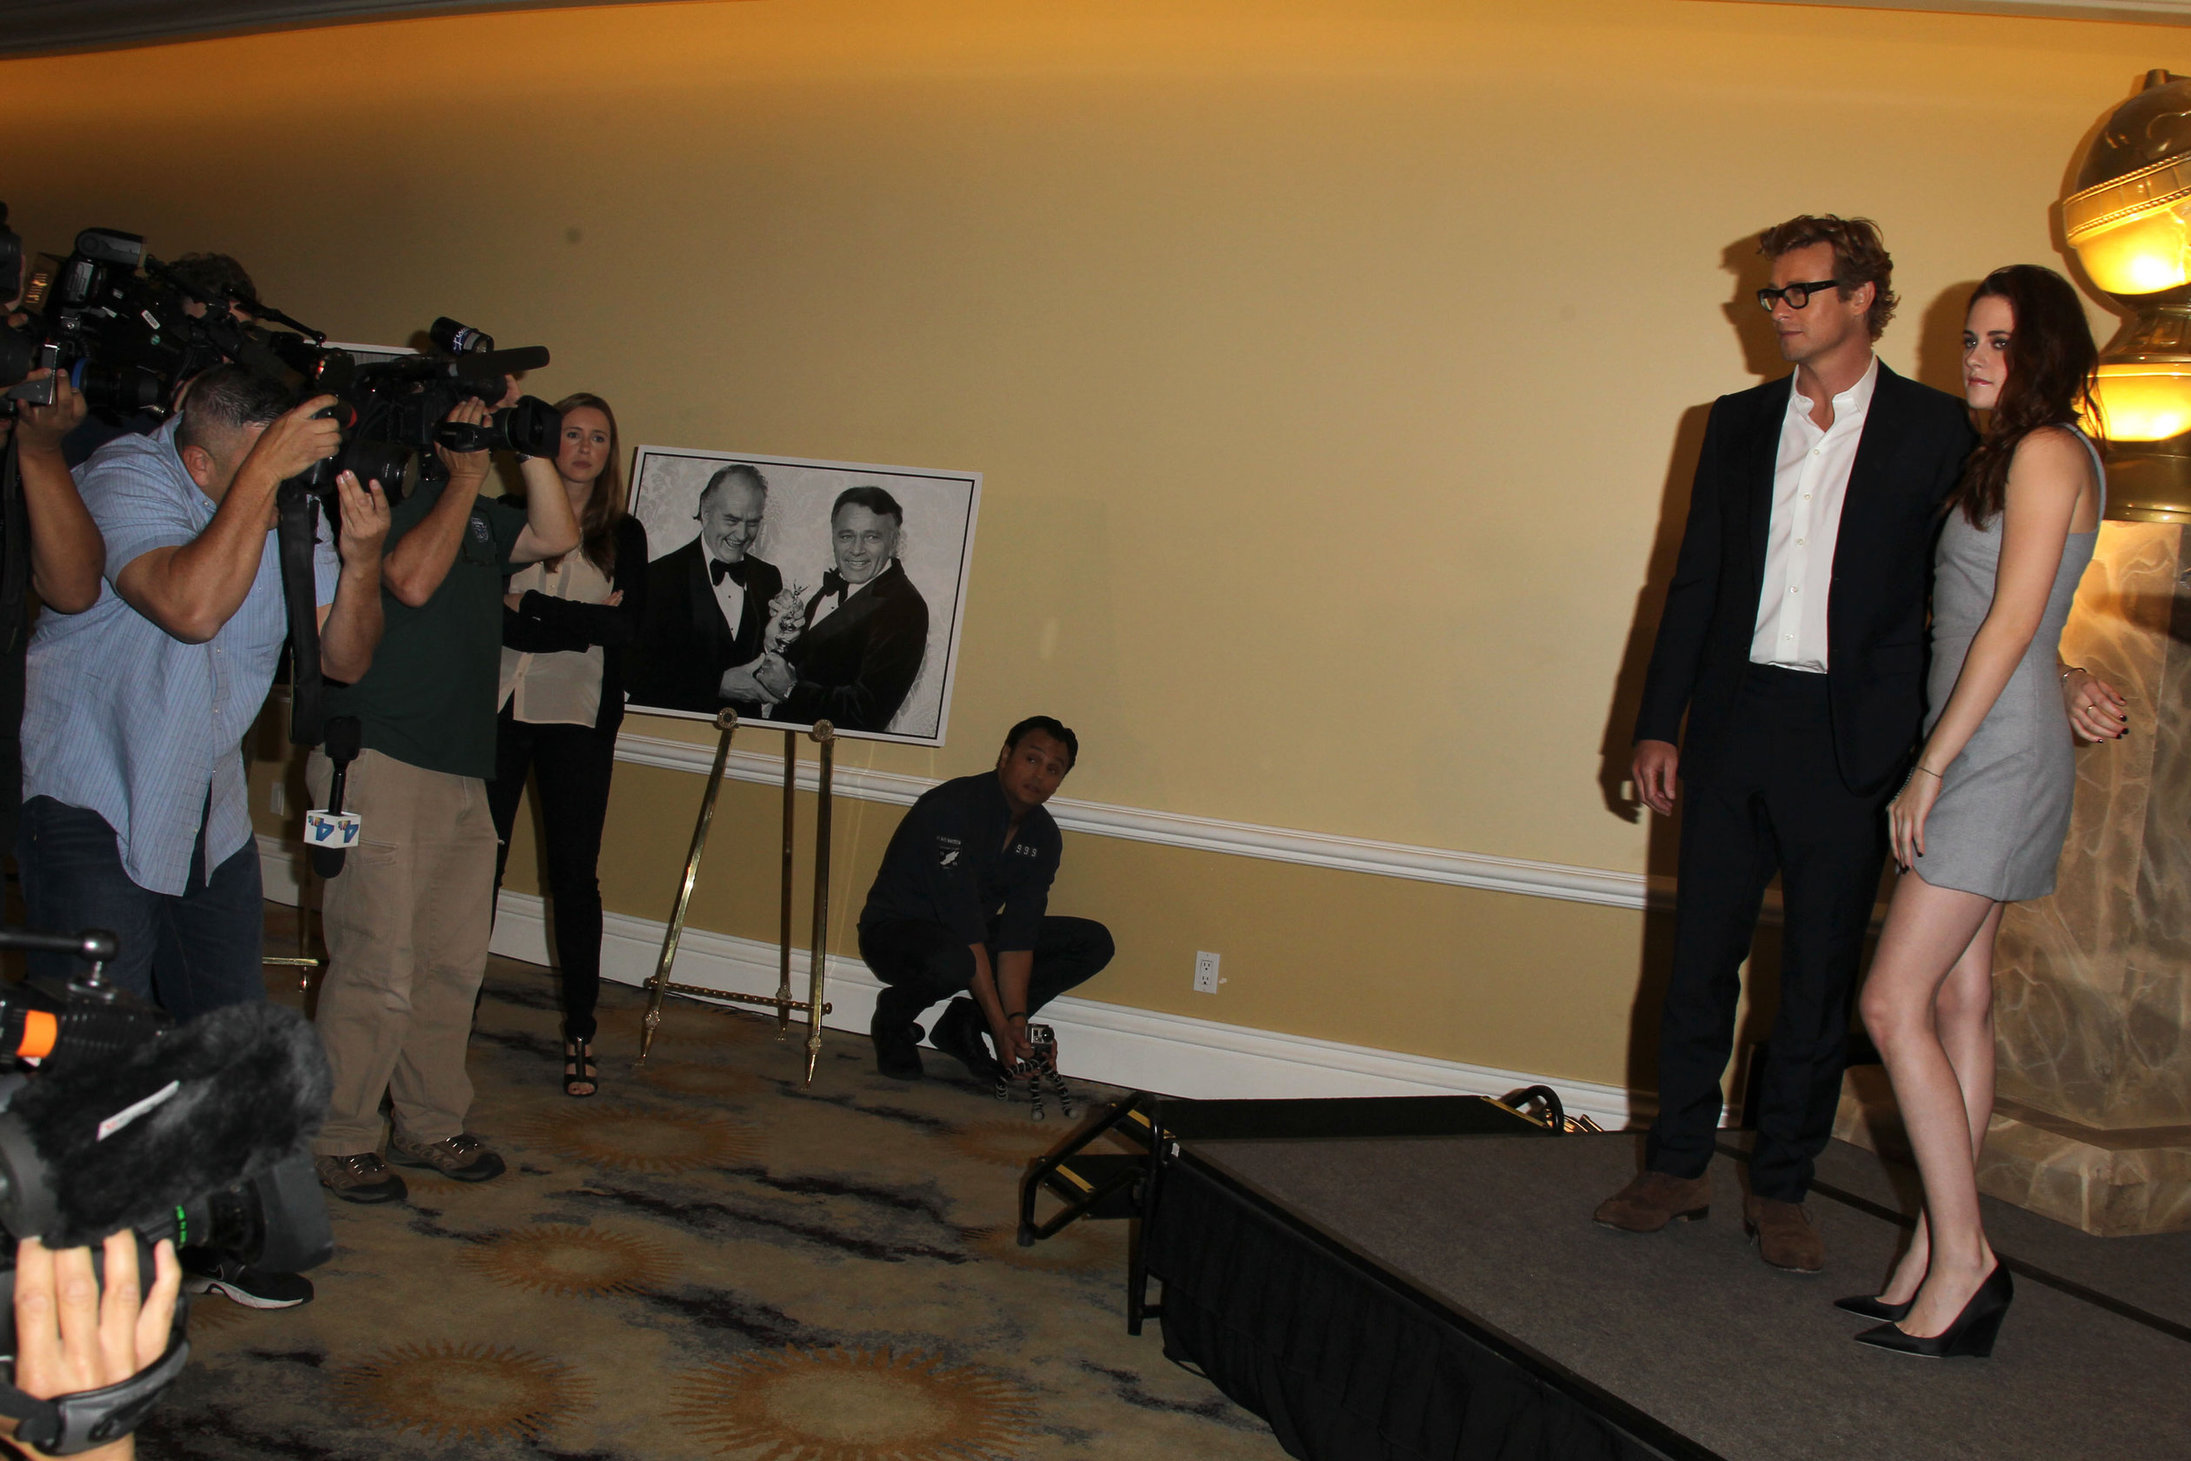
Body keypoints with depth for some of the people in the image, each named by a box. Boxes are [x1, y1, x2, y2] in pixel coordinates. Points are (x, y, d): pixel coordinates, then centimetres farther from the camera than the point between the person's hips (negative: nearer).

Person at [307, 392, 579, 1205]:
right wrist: (466, 475, -12)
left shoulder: (474, 513, 18)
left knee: (454, 964, 11)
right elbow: (414, 580, -20)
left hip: (462, 768, 8)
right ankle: (339, 1140, 6)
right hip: (379, 762, -8)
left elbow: (555, 536, 7)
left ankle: (430, 1125, 22)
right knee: (379, 969, -7)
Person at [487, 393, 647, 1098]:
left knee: (575, 876, 1)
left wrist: (527, 606, -10)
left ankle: (580, 1033, 9)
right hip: (497, 712, 0)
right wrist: (581, 624, -13)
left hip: (579, 722, 0)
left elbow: (626, 627, -7)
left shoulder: (623, 536, 8)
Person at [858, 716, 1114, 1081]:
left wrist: (1015, 1020, -22)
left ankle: (964, 1023, -2)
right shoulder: (950, 808, -26)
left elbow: (1017, 936, -8)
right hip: (896, 931, -7)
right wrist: (1000, 1024, -29)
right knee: (953, 962, -42)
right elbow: (965, 928, -29)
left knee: (1095, 943, -4)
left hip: (971, 935, 7)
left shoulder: (1043, 837, -3)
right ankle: (894, 1016, -6)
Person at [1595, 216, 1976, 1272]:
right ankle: (1675, 1170, 20)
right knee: (1700, 957, 7)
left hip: (1849, 739, -3)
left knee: (1819, 976, 6)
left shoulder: (1934, 429, 0)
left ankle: (1781, 1188, 18)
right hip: (1734, 722, 3)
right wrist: (1658, 724, 7)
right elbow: (1695, 581, 12)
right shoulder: (1738, 423, 11)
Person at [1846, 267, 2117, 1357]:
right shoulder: (2003, 456, 18)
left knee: (1894, 1003, -12)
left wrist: (1929, 768, -16)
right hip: (1976, 751, 9)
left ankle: (1962, 1260, -5)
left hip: (1998, 753, -9)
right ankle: (1938, 1259, 12)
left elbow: (2012, 621, -16)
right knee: (1957, 1000, 8)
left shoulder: (2047, 452, -10)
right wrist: (2063, 689, 5)